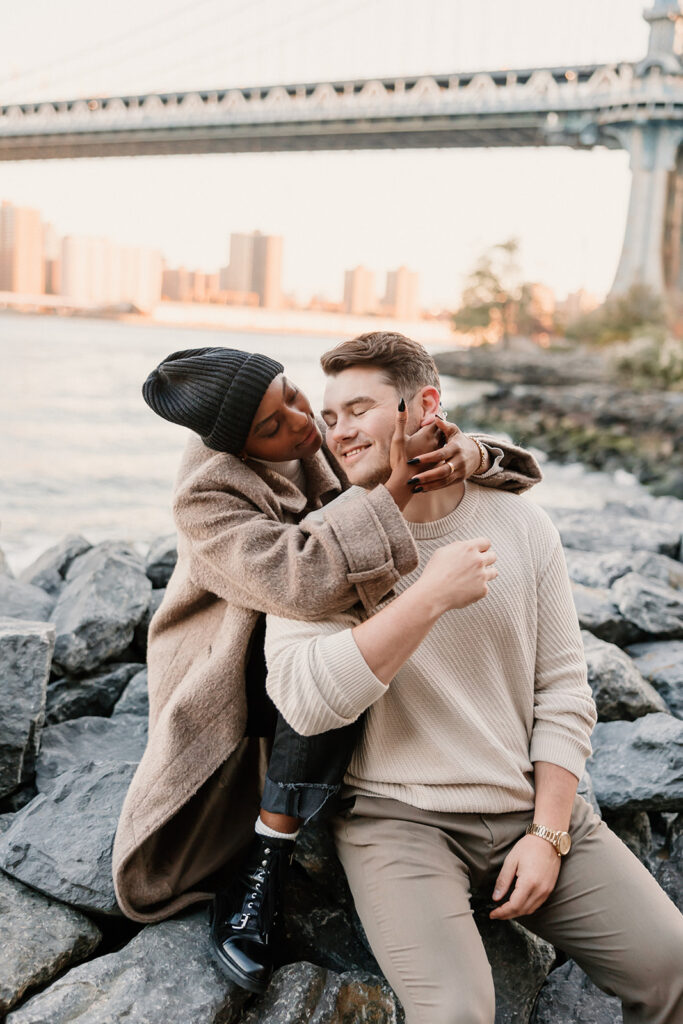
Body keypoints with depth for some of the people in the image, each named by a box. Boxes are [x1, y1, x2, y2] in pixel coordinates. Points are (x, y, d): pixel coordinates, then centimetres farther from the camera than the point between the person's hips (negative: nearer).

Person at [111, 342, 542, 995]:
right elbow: (303, 583, -43)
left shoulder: (331, 436, -9)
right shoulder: (206, 497, -26)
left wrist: (469, 451, -30)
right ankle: (261, 869, -21)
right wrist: (398, 486, -44)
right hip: (237, 676, -6)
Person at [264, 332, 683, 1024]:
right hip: (399, 814, -3)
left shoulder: (521, 525, 4)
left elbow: (563, 691, 5)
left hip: (528, 805, 3)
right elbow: (303, 701, -19)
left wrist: (548, 834, -4)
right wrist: (432, 597, -21)